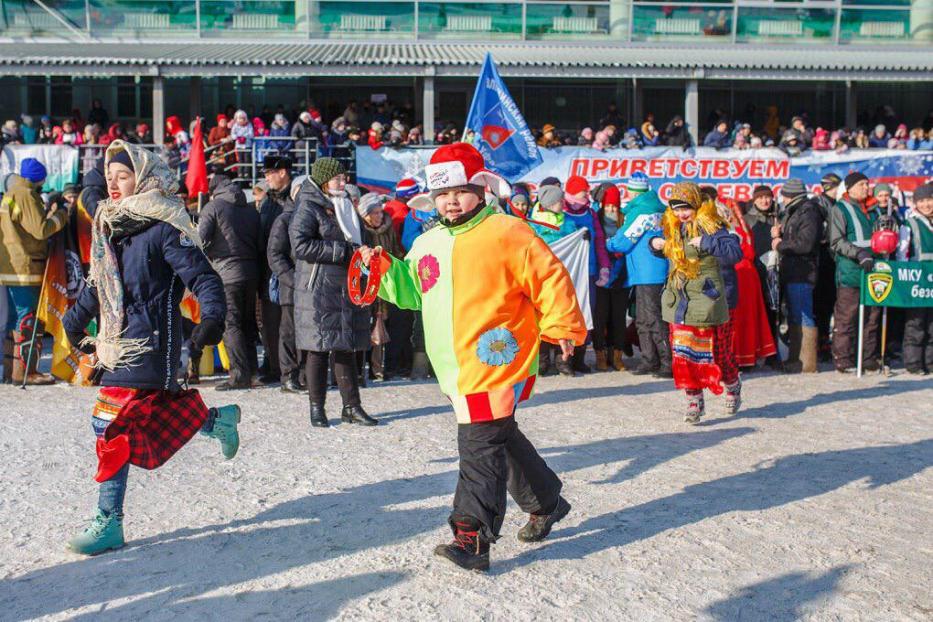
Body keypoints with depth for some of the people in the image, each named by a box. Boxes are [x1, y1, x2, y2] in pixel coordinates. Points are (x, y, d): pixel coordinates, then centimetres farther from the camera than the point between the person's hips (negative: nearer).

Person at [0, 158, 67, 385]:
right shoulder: (26, 196, -13)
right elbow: (41, 229, -20)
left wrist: (50, 212, 9)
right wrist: (61, 215, -7)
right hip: (25, 267, -10)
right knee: (28, 319, -5)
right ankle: (23, 372, -3)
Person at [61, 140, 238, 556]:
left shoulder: (164, 228, -11)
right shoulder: (108, 225, 14)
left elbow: (203, 277, -14)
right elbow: (98, 284, 26)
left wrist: (212, 317, -28)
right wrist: (75, 321, 32)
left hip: (148, 346, -8)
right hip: (116, 342, 8)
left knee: (113, 428, -9)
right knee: (156, 415, 12)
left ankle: (108, 524, -1)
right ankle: (218, 420, 37)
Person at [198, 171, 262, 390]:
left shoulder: (213, 207, -2)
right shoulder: (251, 210, 16)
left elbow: (200, 241, -8)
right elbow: (260, 242, 15)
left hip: (226, 274, -6)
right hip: (251, 273, 6)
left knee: (230, 324, -3)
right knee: (248, 323, 13)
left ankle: (240, 375, -8)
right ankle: (251, 371, 15)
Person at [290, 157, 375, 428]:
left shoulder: (345, 208, 20)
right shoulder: (308, 208, -5)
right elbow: (300, 245, -17)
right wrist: (342, 251, -16)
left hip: (347, 289, 7)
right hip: (318, 291, -7)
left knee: (346, 347, 8)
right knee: (319, 349, -2)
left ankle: (351, 406, 13)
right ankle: (317, 408, 8)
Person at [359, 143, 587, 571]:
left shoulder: (506, 233, -7)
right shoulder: (428, 243, 15)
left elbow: (550, 278, -7)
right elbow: (410, 290, 24)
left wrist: (562, 327, -10)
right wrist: (382, 269, 8)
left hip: (496, 362, -8)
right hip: (456, 368, 8)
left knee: (480, 444, -11)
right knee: (501, 438, 19)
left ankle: (472, 538, -7)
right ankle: (546, 503, 38)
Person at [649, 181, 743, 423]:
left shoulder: (710, 226, -11)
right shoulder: (672, 228, 9)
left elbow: (736, 252, -23)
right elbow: (666, 251, 30)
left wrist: (706, 243, -31)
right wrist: (655, 243, 8)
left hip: (706, 301, -5)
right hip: (679, 302, 6)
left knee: (715, 352, 6)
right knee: (684, 355, 2)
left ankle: (733, 387, 35)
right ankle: (694, 401, 12)